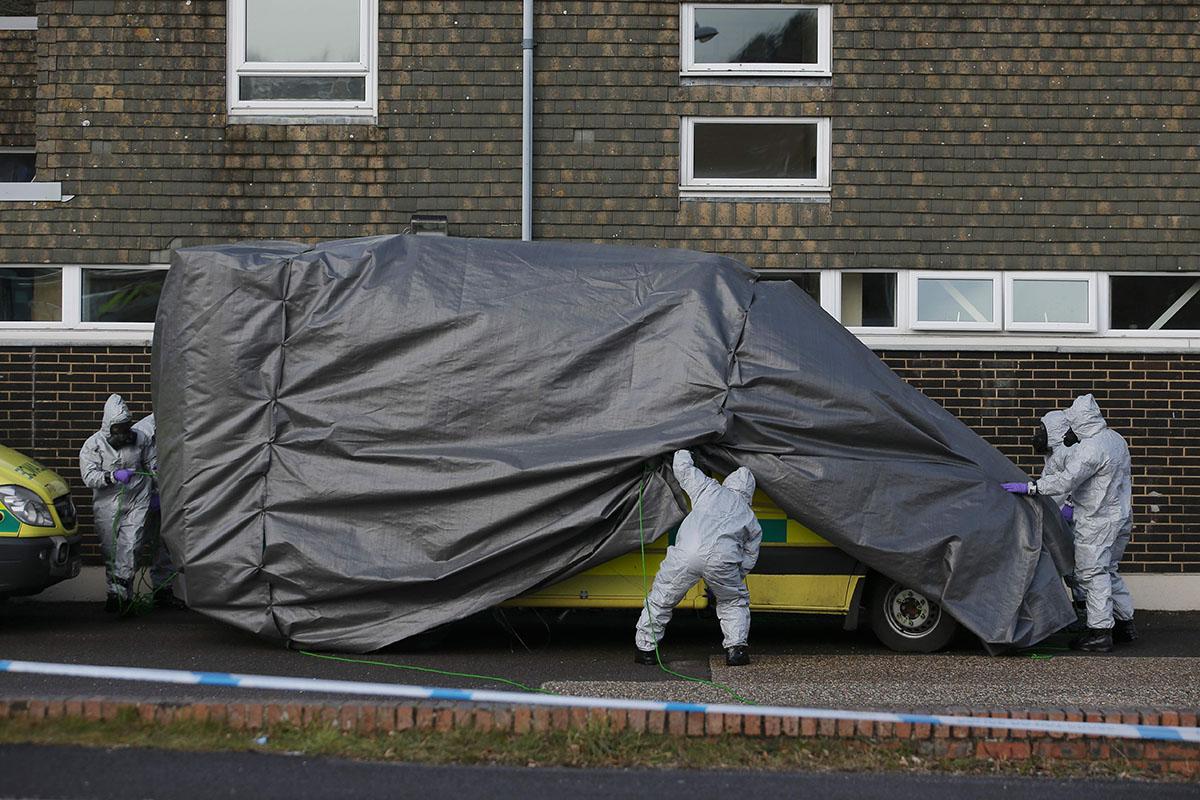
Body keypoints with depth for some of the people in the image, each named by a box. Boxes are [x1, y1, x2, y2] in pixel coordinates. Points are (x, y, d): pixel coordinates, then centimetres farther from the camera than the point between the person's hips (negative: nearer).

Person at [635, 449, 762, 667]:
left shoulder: (709, 489, 28)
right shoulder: (751, 520, 31)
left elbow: (683, 466, 39)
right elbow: (748, 561, 29)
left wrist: (681, 454, 62)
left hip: (687, 552, 0)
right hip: (722, 558, 0)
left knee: (660, 599, 18)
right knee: (735, 602, 27)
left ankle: (645, 649, 22)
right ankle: (736, 648, 15)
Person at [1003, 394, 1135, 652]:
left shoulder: (1090, 449, -23)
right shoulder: (1116, 439, 9)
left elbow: (1065, 481, -28)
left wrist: (1028, 487, -24)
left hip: (1097, 520, -10)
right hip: (1121, 515, 10)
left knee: (1092, 572, -3)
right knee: (1108, 571, 20)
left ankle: (1100, 632, -3)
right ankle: (1125, 623, 24)